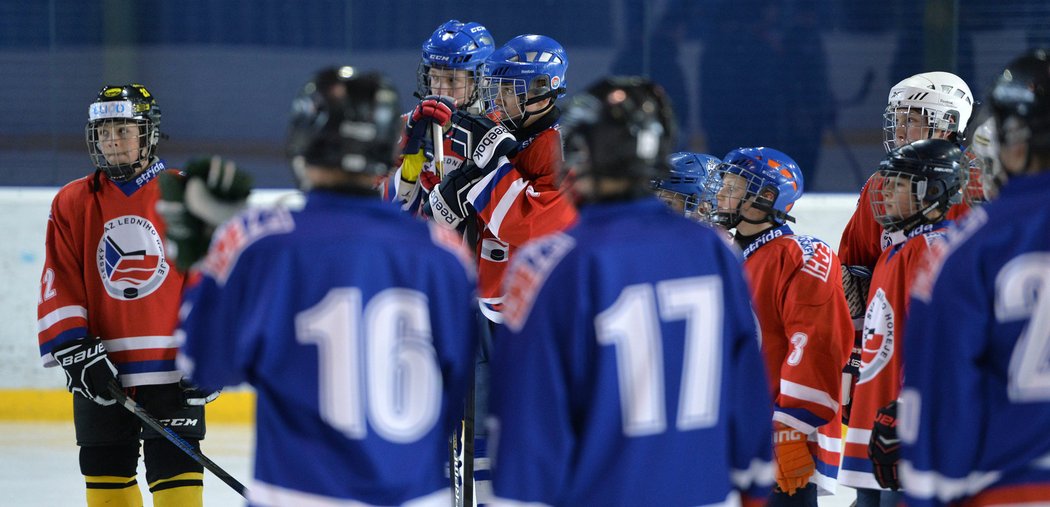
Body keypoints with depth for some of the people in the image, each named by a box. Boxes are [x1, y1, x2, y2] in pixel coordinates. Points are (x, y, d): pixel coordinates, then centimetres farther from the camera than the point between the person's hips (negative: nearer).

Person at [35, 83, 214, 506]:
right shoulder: (71, 203, 5)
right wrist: (74, 352, -8)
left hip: (171, 369, -3)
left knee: (175, 469, -6)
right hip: (101, 370, 3)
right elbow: (58, 287, 2)